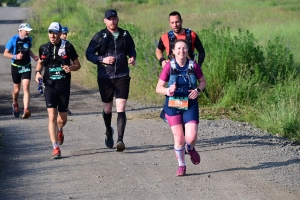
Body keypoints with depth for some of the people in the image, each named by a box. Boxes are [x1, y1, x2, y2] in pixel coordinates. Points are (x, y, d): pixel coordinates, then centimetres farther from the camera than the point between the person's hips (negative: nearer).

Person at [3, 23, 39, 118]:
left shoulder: (29, 39, 1)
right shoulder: (13, 40, -12)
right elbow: (5, 53, -8)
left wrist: (33, 56, 2)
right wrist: (15, 56, -24)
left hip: (26, 67, 2)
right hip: (16, 67, -2)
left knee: (26, 88, -13)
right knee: (17, 89, 12)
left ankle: (26, 110, -21)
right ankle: (15, 104, 43)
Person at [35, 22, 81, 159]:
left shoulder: (68, 47, -4)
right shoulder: (44, 48, 2)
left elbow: (77, 64, 4)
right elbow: (40, 62, 20)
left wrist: (71, 68, -18)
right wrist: (38, 72, 0)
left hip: (64, 86, 0)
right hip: (50, 86, 0)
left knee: (62, 118, 11)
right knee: (52, 116, -13)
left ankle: (59, 130, 49)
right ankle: (55, 148, -12)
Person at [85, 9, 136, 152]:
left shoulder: (125, 35, 5)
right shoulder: (100, 36, -2)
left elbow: (131, 49, 21)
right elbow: (88, 53, 1)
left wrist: (132, 57, -1)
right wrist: (102, 60, -14)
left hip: (122, 76, 0)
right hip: (105, 77, 0)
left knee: (121, 108, -11)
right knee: (107, 108, 14)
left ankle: (120, 140, -17)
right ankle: (109, 133, 40)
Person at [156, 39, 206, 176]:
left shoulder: (194, 66, -5)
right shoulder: (169, 67, -9)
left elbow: (203, 81, 11)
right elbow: (158, 88, -5)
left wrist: (198, 90, -9)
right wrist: (168, 91, -25)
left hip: (190, 105, 0)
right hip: (173, 106, 0)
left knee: (191, 137, -12)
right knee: (179, 137, -1)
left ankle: (190, 149, 26)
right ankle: (181, 166, 20)